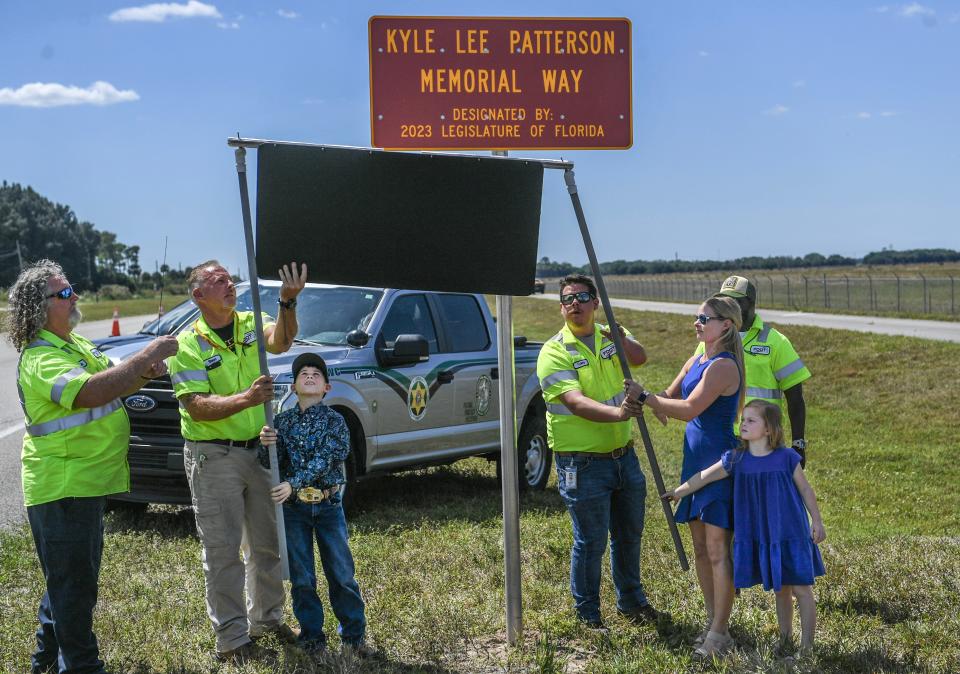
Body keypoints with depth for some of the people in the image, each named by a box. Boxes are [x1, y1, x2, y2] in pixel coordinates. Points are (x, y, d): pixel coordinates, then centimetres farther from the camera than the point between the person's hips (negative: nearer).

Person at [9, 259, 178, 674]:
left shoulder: (76, 344, 12)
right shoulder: (41, 359, -22)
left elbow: (113, 386, 20)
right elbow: (93, 392, -38)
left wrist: (144, 374, -2)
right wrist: (149, 354, -33)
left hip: (87, 482, 10)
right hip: (61, 488, -10)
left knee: (75, 579, 22)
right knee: (72, 583, -1)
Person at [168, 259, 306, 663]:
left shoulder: (250, 324, 2)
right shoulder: (187, 345, -11)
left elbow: (281, 341, -21)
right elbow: (197, 407, -21)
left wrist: (288, 302, -40)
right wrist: (246, 399, -37)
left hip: (257, 449, 5)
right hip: (213, 458, -5)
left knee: (266, 542, 17)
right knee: (223, 550, 0)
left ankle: (266, 618, 35)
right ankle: (231, 639, 9)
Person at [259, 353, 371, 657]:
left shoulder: (334, 421, -6)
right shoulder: (282, 421, 1)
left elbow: (322, 460, -18)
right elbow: (272, 465, -4)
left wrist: (293, 484, -30)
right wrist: (266, 444, -25)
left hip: (328, 505, -2)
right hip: (293, 507, 2)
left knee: (342, 573, 4)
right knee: (301, 577, 7)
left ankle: (354, 633, 17)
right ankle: (312, 634, 20)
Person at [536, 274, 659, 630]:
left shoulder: (613, 337, 5)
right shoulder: (554, 352, -11)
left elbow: (639, 358, -17)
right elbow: (577, 403, -25)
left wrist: (620, 338, -39)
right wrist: (617, 413, -42)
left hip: (623, 456, 6)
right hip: (583, 464, -5)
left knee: (629, 534, 19)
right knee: (591, 542, 2)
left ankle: (631, 600, 37)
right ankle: (587, 613, 19)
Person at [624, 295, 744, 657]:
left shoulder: (723, 366, -17)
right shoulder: (696, 362, 13)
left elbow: (689, 409, -24)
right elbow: (669, 397, 15)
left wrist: (644, 397, -17)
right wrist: (650, 403, -6)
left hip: (720, 463, -9)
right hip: (695, 460, 9)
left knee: (717, 549, -5)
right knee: (700, 548, 13)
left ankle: (720, 633, 1)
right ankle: (713, 620, 24)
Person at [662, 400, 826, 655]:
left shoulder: (786, 458, -10)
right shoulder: (736, 460, -2)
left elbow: (805, 490, 0)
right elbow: (705, 476, 6)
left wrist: (817, 522, 1)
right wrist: (678, 492, 11)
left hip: (790, 534, -3)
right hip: (761, 537, 3)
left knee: (801, 588, 1)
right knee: (779, 589, 15)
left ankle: (807, 644, 10)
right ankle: (785, 639, 29)